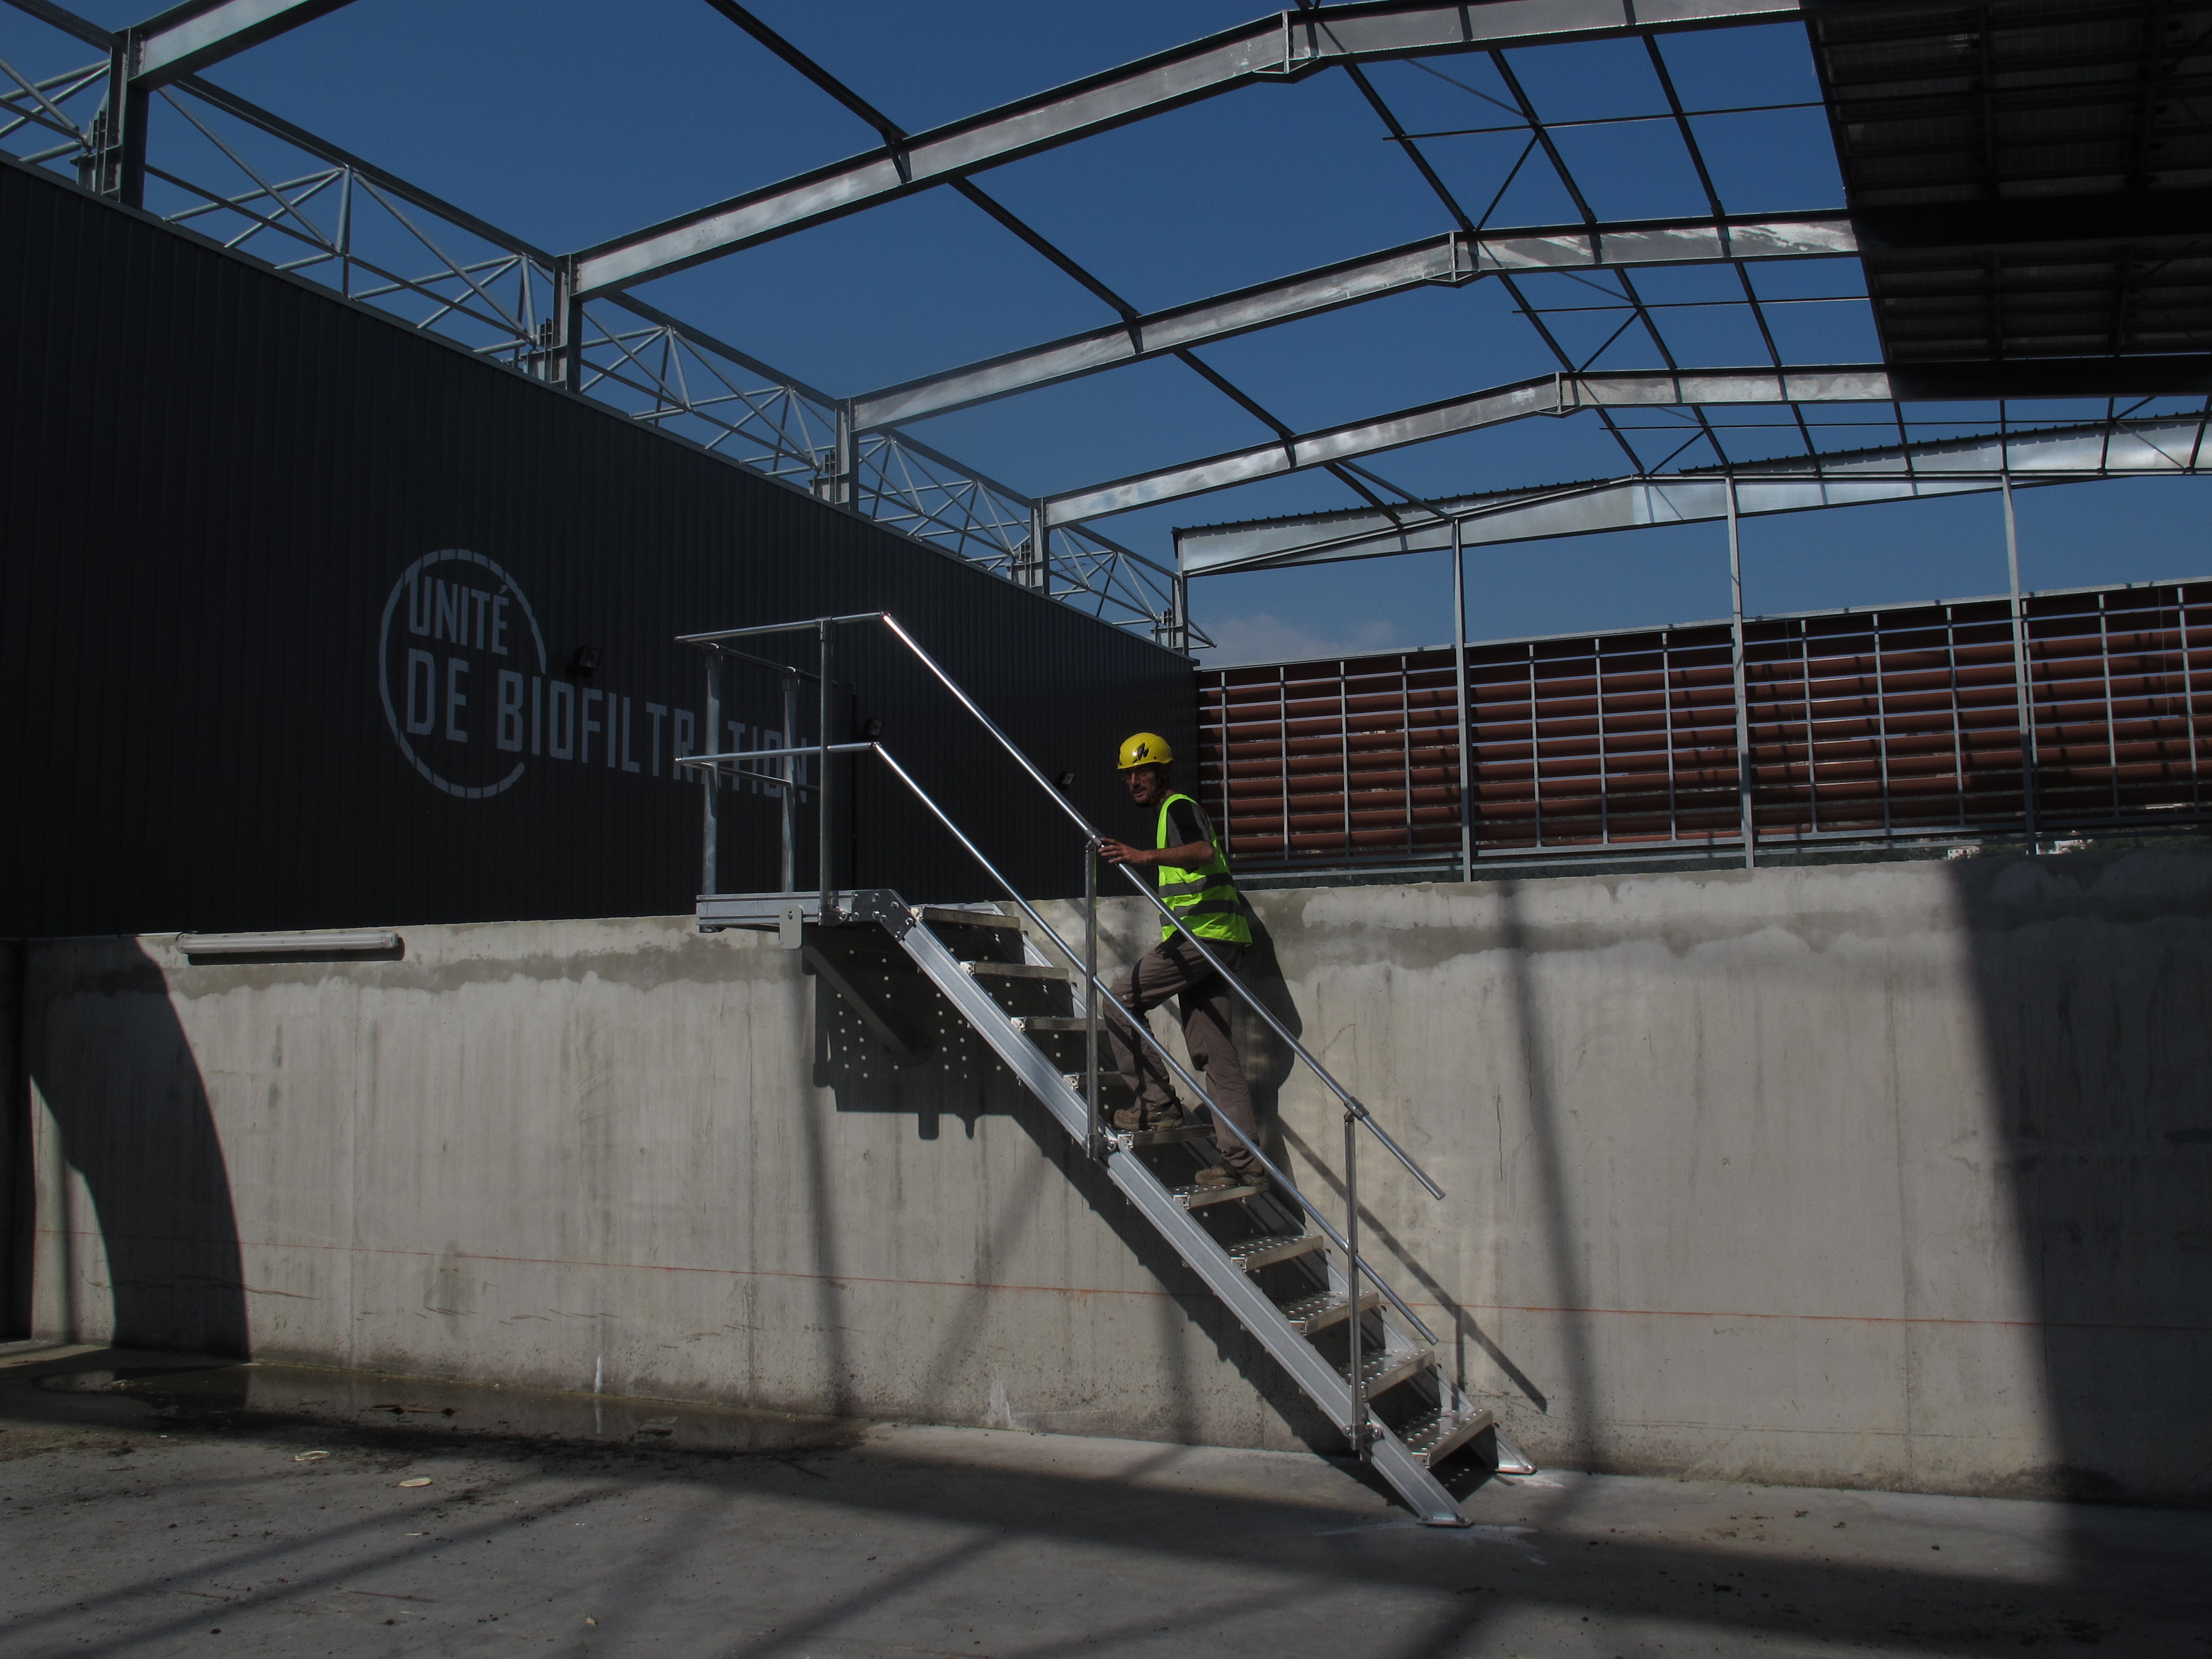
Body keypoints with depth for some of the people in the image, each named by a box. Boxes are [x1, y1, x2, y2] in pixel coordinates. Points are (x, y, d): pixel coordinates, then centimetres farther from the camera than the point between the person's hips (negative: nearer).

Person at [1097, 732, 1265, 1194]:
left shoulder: (1179, 807, -4)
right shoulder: (1172, 811, 27)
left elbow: (1204, 851, -26)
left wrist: (1145, 856, -39)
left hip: (1201, 934, -10)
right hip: (1217, 938, 10)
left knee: (1120, 1001, -4)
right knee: (1214, 1051, 6)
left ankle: (1156, 1103, -2)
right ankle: (1244, 1163, 3)